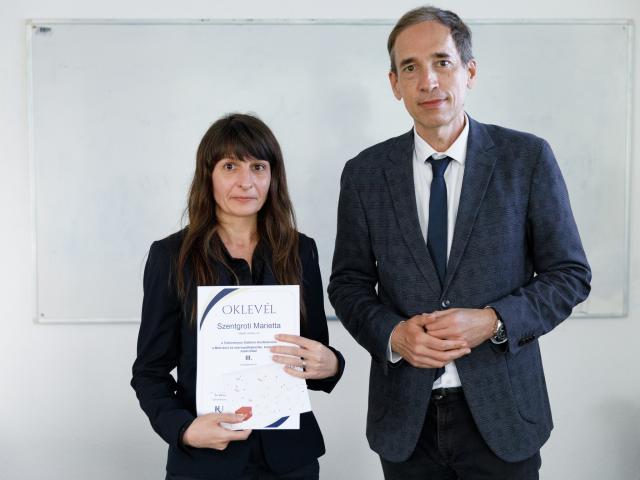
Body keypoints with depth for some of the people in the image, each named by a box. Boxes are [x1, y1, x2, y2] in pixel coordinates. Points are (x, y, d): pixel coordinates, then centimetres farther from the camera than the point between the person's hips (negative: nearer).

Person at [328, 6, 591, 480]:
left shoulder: (527, 157, -5)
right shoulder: (365, 173, 0)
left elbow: (570, 274, -1)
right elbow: (348, 282, 5)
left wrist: (493, 321, -16)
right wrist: (392, 333, -14)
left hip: (500, 410, -1)